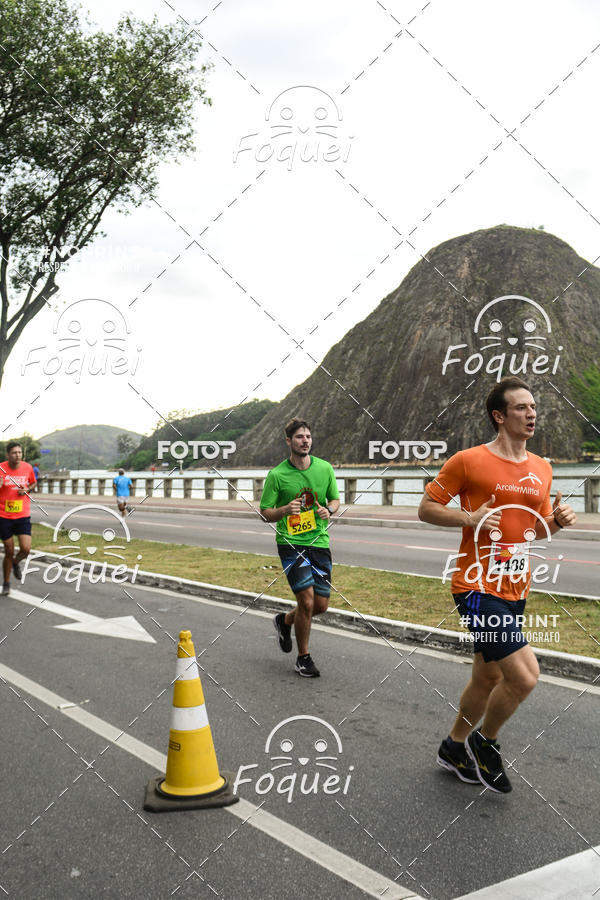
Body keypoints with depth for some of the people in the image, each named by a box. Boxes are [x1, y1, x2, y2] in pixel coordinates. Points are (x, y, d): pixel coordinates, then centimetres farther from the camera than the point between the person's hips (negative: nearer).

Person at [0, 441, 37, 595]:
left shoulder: (27, 467, -1)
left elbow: (33, 483, 19)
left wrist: (26, 489, -3)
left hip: (23, 515, 2)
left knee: (26, 549, -12)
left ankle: (16, 562, 24)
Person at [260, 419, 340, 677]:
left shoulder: (325, 468, 3)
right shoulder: (277, 475, -7)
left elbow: (335, 499, 16)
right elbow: (265, 513, -2)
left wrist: (329, 510, -8)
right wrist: (286, 510, -23)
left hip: (319, 542, 4)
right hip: (290, 542, -4)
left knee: (321, 604, 5)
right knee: (307, 600, -13)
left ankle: (284, 620, 36)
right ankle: (303, 657, 9)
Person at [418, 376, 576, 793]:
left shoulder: (542, 468, 11)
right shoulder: (468, 461, -9)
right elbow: (426, 508, -4)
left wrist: (558, 520, -1)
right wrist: (469, 518, -19)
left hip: (515, 590, 7)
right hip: (478, 587, -7)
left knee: (488, 678, 16)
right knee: (525, 675, -14)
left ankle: (454, 747, 38)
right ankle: (485, 743, 13)